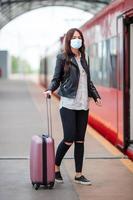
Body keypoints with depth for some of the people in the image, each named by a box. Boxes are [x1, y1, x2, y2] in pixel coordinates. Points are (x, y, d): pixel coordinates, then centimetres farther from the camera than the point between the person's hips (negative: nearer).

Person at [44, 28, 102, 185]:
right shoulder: (62, 58, -1)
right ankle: (55, 168, 13)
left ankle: (78, 175, 12)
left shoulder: (84, 58, 15)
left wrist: (96, 96, 16)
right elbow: (56, 78, -1)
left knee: (80, 140, 6)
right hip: (68, 103, -5)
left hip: (83, 104, 5)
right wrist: (50, 90, -19)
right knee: (69, 139, -8)